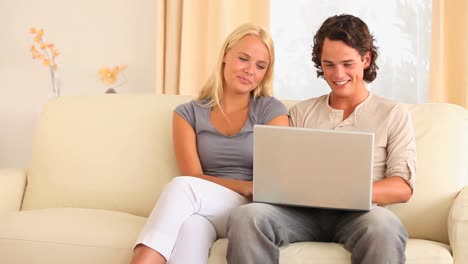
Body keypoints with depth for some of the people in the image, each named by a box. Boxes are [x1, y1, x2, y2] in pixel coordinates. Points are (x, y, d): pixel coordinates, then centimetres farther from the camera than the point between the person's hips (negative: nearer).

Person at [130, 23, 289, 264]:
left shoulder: (271, 110, 10)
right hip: (203, 212, 2)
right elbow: (194, 177, 0)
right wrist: (245, 186, -16)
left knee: (181, 187, -32)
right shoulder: (188, 114, 13)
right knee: (189, 226, -39)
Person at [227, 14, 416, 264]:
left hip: (356, 214, -2)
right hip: (303, 211, 2)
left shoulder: (393, 114, 14)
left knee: (383, 225, -40)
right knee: (246, 216, -31)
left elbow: (403, 188, 3)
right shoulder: (300, 112, 22)